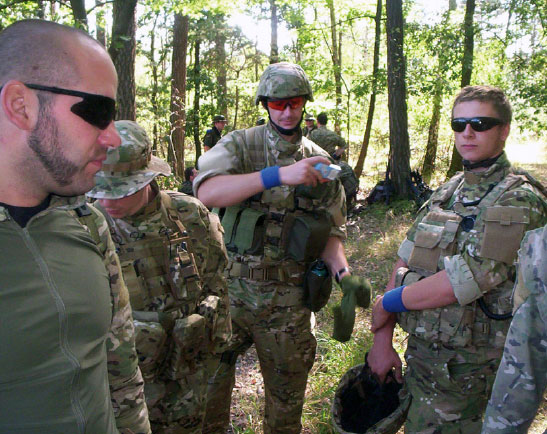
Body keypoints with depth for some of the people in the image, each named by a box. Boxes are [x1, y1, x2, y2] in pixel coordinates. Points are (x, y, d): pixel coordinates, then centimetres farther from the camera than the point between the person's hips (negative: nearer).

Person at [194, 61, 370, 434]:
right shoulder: (240, 145, -3)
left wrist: (343, 271, -10)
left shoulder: (319, 162, 6)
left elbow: (331, 231, 9)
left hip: (287, 300, 2)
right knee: (208, 388, 12)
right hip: (231, 289, -1)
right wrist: (277, 175, -31)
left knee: (287, 396, 16)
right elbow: (206, 192, -23)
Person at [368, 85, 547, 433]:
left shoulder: (518, 200, -18)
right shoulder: (449, 190, 6)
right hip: (420, 351, 7)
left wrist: (384, 306, -13)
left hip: (463, 368, -7)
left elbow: (460, 283, -26)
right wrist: (382, 339, -2)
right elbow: (405, 263, 3)